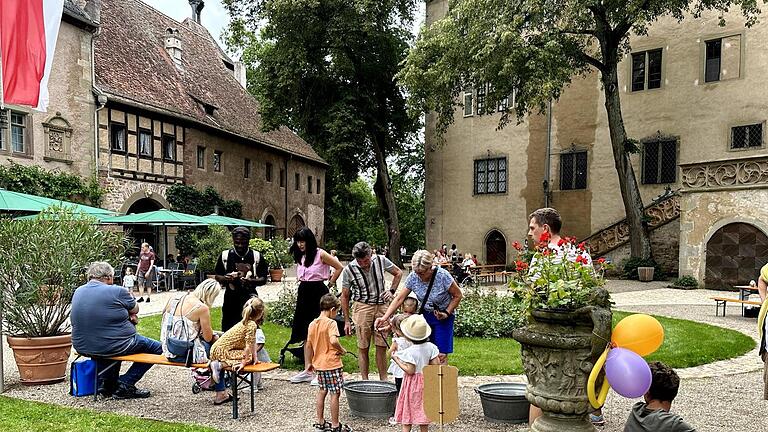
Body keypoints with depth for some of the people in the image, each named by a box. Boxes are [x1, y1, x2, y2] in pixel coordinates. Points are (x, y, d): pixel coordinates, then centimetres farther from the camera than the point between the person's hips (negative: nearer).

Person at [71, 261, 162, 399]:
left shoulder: (78, 291, 6)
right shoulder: (117, 291, -16)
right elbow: (135, 310, 1)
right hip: (113, 347, -8)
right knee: (157, 347, 7)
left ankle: (104, 384, 33)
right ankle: (125, 385, 4)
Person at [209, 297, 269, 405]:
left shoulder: (244, 322, 14)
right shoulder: (252, 324, -17)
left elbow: (253, 344, 15)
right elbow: (249, 345, -20)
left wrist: (255, 357, 9)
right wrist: (244, 362, -18)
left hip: (215, 349, 10)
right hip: (223, 351, -10)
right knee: (249, 358, -15)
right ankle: (220, 365, -16)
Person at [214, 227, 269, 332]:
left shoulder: (257, 256, 0)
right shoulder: (225, 255, 4)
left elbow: (263, 279, 1)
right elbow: (217, 277, 8)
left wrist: (251, 281, -20)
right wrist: (226, 279, -15)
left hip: (249, 297, -1)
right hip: (231, 298, 1)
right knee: (228, 330, 5)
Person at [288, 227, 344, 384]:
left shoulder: (320, 254, -9)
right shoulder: (300, 256, 11)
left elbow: (339, 267, -6)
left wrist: (331, 283, 1)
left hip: (318, 293, -7)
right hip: (304, 294, 7)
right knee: (306, 333, 9)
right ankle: (308, 370, 15)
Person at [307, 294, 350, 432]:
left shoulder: (312, 324, 6)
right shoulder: (331, 323, -15)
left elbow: (308, 345, 11)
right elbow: (333, 340, -31)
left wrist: (310, 362, 21)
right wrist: (342, 350, -13)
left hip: (319, 364, 7)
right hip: (332, 364, -7)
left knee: (321, 392, 17)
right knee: (335, 394, 2)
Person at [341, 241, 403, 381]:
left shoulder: (381, 260, -7)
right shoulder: (349, 269, -10)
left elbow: (398, 273, 12)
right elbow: (345, 296, -1)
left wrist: (391, 290, -1)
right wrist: (347, 321, -1)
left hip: (382, 306, 2)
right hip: (363, 307, -2)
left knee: (382, 346, 4)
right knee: (363, 347, 1)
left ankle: (383, 379, 15)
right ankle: (364, 380, 11)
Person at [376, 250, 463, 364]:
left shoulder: (443, 276, -23)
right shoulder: (413, 277, -14)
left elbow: (457, 296, -9)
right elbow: (399, 299, -10)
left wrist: (446, 313, -17)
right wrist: (384, 318, -17)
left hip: (443, 317, -3)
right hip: (425, 315, 4)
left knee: (441, 355, -8)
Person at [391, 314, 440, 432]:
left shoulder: (409, 352, -22)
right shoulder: (430, 347, -6)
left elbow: (410, 371, -22)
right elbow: (436, 364, -4)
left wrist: (397, 359, -15)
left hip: (412, 383, -5)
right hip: (425, 382, 5)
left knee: (408, 409, 7)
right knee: (423, 409, 16)